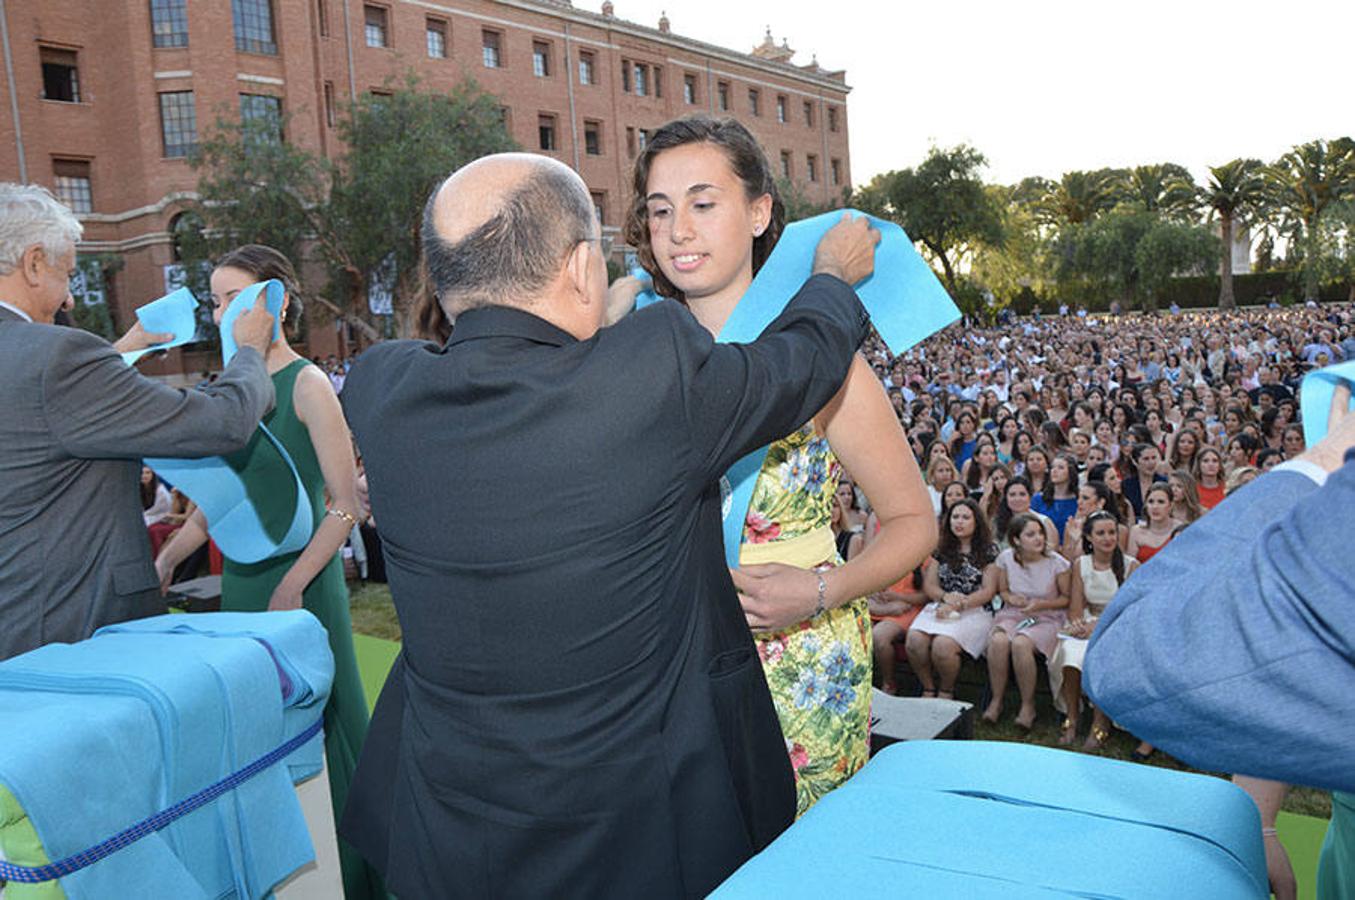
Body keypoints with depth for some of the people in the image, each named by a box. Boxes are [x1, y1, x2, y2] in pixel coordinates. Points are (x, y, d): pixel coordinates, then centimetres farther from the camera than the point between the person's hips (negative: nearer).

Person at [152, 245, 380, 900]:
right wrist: (168, 558, 1)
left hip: (301, 583, -6)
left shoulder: (307, 385, -9)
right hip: (240, 582, 6)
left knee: (321, 724, 2)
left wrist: (292, 586, -17)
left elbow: (346, 506, -12)